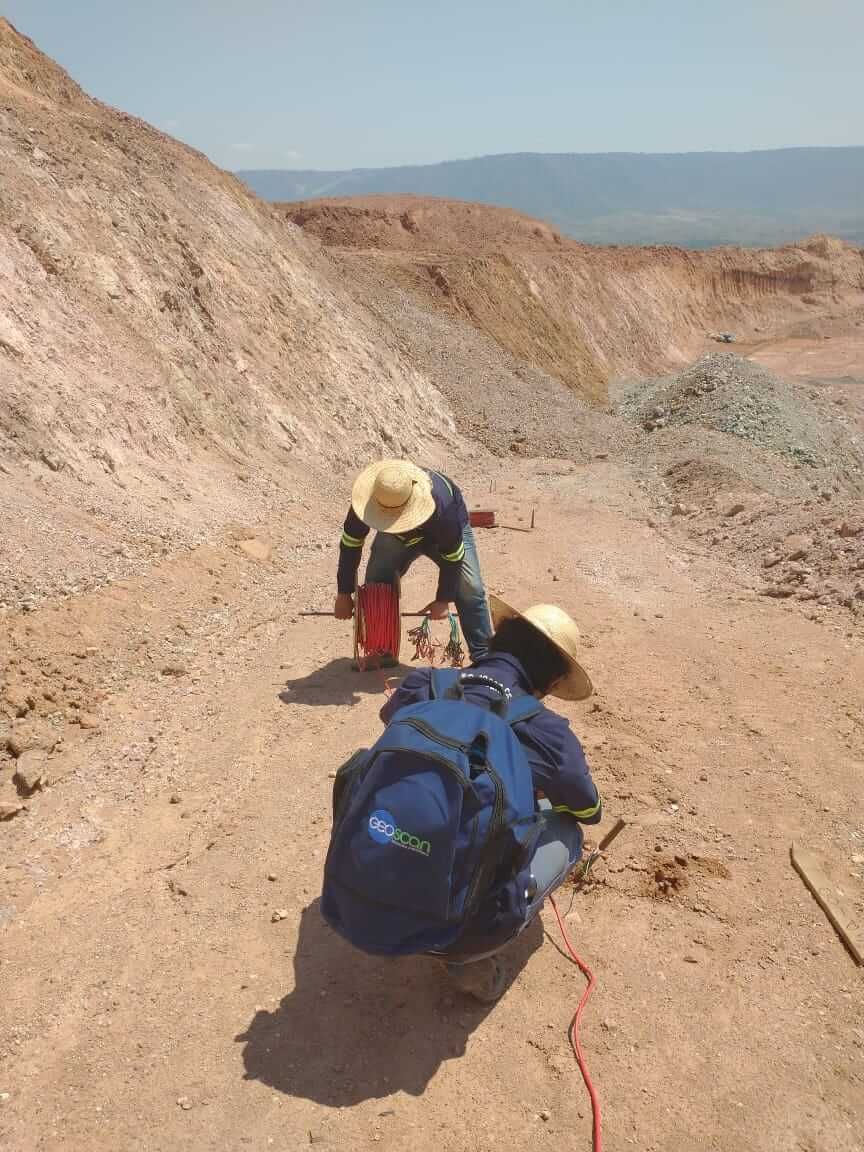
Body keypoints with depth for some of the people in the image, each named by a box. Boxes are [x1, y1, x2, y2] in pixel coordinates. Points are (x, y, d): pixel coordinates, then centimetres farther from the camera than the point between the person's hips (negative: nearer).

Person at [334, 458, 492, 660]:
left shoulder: (442, 507, -45)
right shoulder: (367, 498, -34)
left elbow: (452, 558, -29)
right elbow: (350, 544, -20)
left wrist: (444, 599, -21)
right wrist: (344, 593, -15)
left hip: (448, 532, -3)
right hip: (395, 536, 3)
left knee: (471, 590, -16)